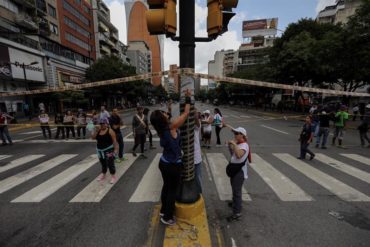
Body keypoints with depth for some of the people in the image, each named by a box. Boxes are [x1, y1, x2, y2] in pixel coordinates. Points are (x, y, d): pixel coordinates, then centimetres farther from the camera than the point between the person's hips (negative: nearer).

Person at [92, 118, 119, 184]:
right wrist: (96, 131, -13)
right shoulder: (98, 130, 4)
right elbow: (93, 138, -3)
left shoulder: (110, 131, -14)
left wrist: (116, 149, -20)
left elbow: (114, 141, -15)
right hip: (100, 150, 6)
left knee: (110, 163, -3)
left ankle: (113, 176, 12)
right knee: (103, 164, 21)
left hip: (109, 150, -6)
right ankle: (103, 175, 39)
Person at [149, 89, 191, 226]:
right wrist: (188, 98, -7)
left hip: (164, 163, 8)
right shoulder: (172, 126, -24)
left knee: (166, 186, 26)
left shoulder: (161, 129, -5)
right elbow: (186, 113, -17)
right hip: (173, 165, -8)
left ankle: (163, 210, 47)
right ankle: (167, 217, 31)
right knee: (172, 190, 12)